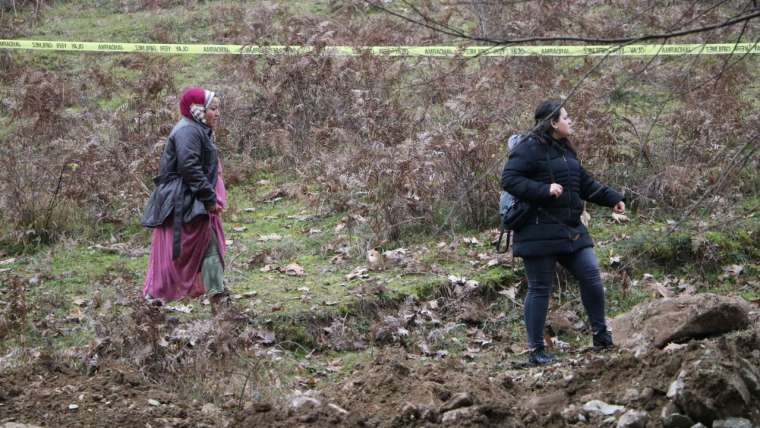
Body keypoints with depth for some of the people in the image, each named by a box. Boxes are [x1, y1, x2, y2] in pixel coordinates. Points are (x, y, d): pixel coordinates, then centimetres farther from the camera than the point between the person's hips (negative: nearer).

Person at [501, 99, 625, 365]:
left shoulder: (565, 150, 16)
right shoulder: (530, 149, -12)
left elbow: (584, 183, 26)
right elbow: (509, 179, -19)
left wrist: (612, 199, 21)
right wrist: (544, 190, -26)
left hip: (570, 229, 8)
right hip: (540, 231, -8)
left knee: (591, 276, 4)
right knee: (540, 289, -2)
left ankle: (600, 336, 18)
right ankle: (535, 350, 7)